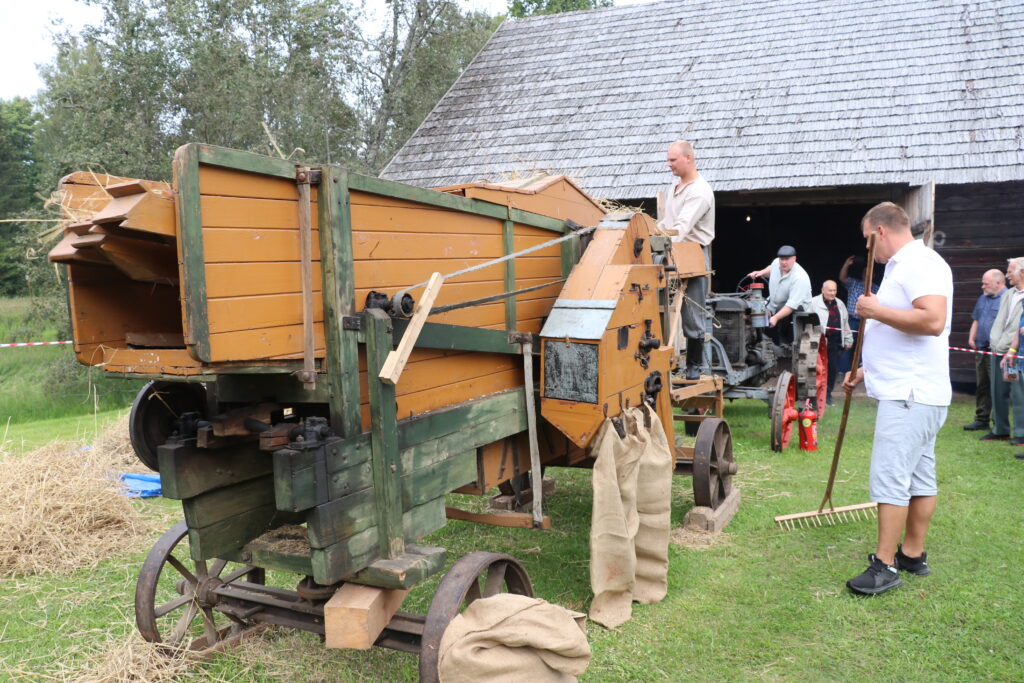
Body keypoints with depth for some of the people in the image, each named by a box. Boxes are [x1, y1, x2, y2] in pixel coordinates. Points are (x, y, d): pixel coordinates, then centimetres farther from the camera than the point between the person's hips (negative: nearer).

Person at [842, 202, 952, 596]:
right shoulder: (901, 267, 19)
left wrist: (876, 310, -19)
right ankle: (913, 555, 23)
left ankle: (885, 566, -4)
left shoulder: (921, 263, -14)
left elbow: (933, 321, -28)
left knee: (890, 477, -10)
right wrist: (867, 370, 21)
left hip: (910, 396, -11)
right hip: (907, 391, 11)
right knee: (919, 475, 14)